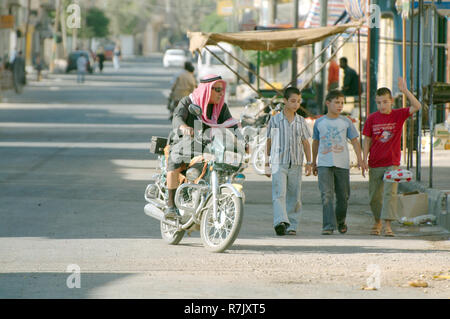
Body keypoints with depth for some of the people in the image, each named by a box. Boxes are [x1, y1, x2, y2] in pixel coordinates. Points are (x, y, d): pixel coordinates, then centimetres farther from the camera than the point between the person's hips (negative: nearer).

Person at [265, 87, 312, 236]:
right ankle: (280, 222, -30)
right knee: (279, 193, -17)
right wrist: (267, 164, 8)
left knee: (294, 196, 4)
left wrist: (309, 163, 9)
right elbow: (269, 142, 9)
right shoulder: (275, 120, 3)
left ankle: (291, 225, 10)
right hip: (278, 163, -3)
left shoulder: (301, 121, 9)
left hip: (296, 164, 3)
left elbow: (306, 143, 15)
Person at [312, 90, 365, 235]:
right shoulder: (319, 122, 6)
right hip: (324, 164, -1)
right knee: (326, 195, -14)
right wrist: (314, 163, 23)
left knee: (343, 196, 6)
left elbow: (355, 141, 6)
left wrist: (360, 159, -6)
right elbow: (315, 142, 18)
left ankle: (340, 221, 31)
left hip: (342, 164, 1)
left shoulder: (346, 122, 5)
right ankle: (328, 225, -16)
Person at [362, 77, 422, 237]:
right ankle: (377, 221, 32)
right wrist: (364, 159, -6)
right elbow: (367, 141, 3)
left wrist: (405, 91, -28)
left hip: (392, 163, -2)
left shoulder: (398, 115, -4)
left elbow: (416, 106, -18)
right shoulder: (372, 119, -1)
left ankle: (387, 225, -19)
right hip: (375, 164, 2)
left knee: (390, 193, -15)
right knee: (374, 196, 10)